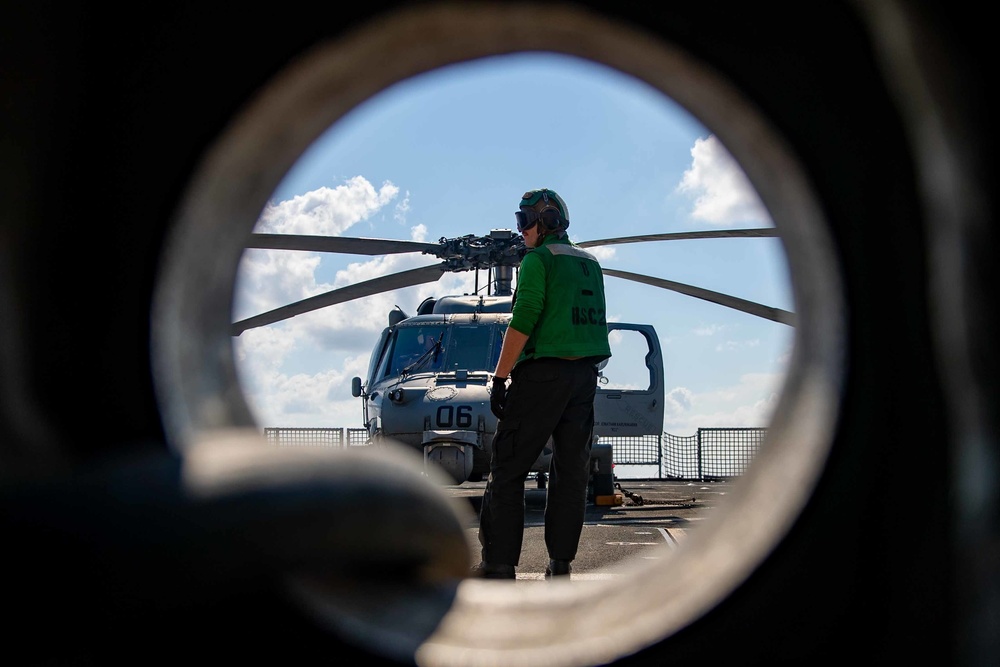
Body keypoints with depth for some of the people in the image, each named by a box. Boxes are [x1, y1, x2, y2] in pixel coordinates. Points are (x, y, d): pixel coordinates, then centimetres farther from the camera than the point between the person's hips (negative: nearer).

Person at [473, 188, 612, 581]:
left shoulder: (538, 259, -5)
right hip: (585, 375, 7)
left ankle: (500, 563, -7)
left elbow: (523, 319, -14)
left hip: (543, 372, -7)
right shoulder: (590, 263, 19)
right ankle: (560, 564, 6)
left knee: (508, 467, -3)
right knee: (572, 469, 7)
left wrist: (500, 378, -14)